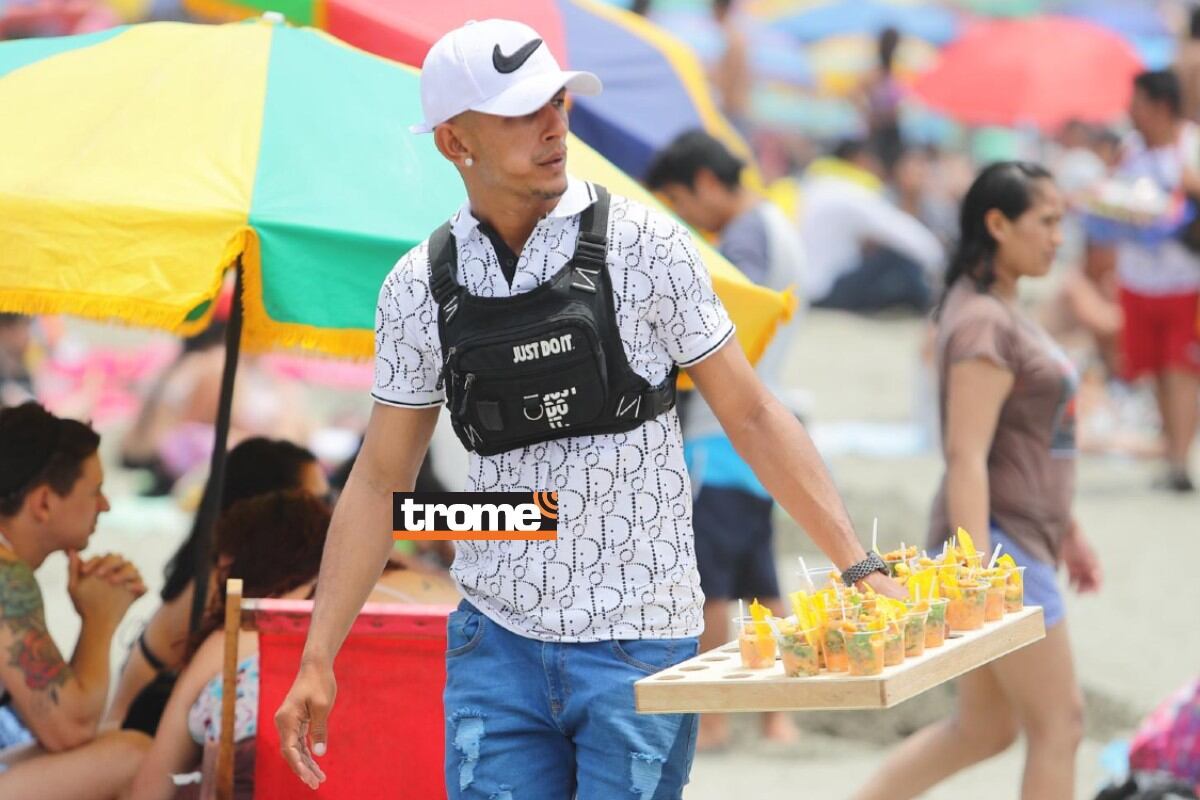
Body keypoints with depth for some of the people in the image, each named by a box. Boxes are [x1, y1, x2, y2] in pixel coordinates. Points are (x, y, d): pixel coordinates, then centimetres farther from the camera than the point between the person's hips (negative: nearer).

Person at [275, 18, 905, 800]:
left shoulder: (643, 244, -4)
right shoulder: (419, 288, 3)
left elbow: (750, 414, 0)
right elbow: (381, 482, 9)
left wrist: (858, 565, -8)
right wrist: (318, 658, 4)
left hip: (639, 645, -2)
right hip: (497, 645, 2)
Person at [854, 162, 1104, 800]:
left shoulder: (1005, 314, 15)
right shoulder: (982, 325, -17)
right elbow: (966, 457, -23)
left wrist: (1068, 531, 25)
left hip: (1025, 539, 10)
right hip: (998, 543, -10)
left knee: (982, 728, 14)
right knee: (1058, 725, -3)